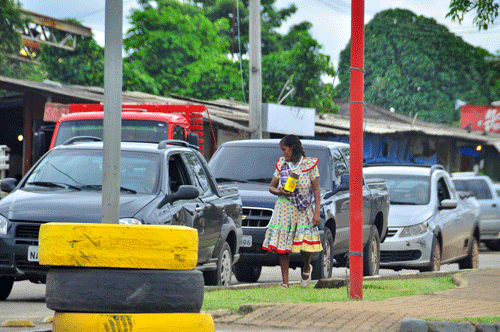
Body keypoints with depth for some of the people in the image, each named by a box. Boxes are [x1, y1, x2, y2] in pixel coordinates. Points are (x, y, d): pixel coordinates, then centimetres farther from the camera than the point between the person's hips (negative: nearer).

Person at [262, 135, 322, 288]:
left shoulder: (309, 164, 0)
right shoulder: (281, 164, 11)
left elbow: (316, 190, -2)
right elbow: (271, 187, 15)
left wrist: (317, 213, -10)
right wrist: (279, 192, -9)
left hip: (303, 209, -3)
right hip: (283, 207, 3)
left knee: (306, 242, -13)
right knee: (282, 247, -4)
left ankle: (306, 268, 20)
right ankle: (285, 282, 2)